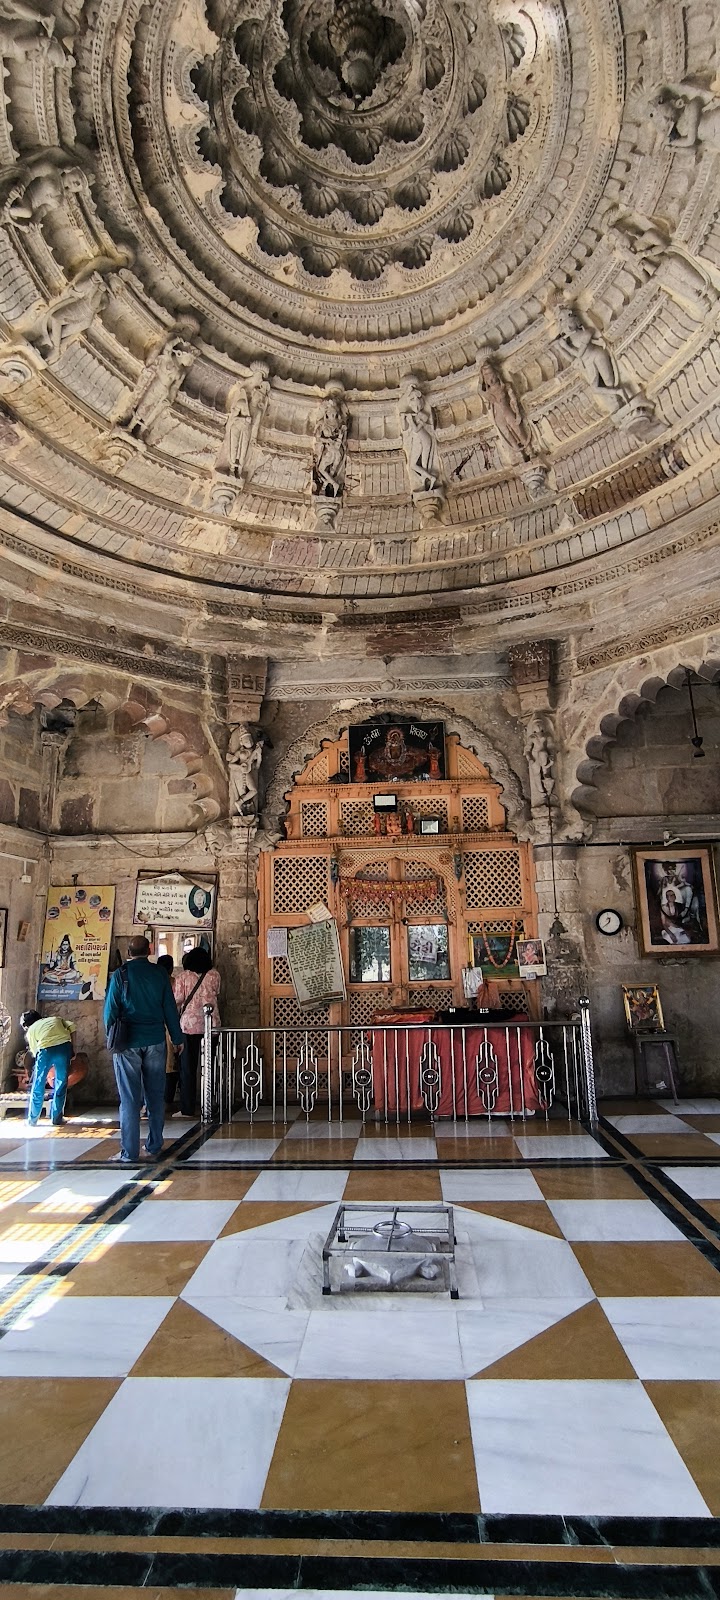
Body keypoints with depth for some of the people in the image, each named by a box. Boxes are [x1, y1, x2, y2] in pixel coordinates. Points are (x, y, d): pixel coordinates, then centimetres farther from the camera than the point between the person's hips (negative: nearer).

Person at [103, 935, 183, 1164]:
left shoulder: (120, 975, -5)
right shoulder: (159, 974, 1)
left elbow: (110, 1010, -4)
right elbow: (170, 1008, 4)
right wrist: (177, 1038, 12)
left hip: (128, 1043, -2)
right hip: (155, 1041, 2)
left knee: (129, 1098, 3)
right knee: (155, 1096, 12)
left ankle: (129, 1152, 5)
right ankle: (154, 1145, 19)